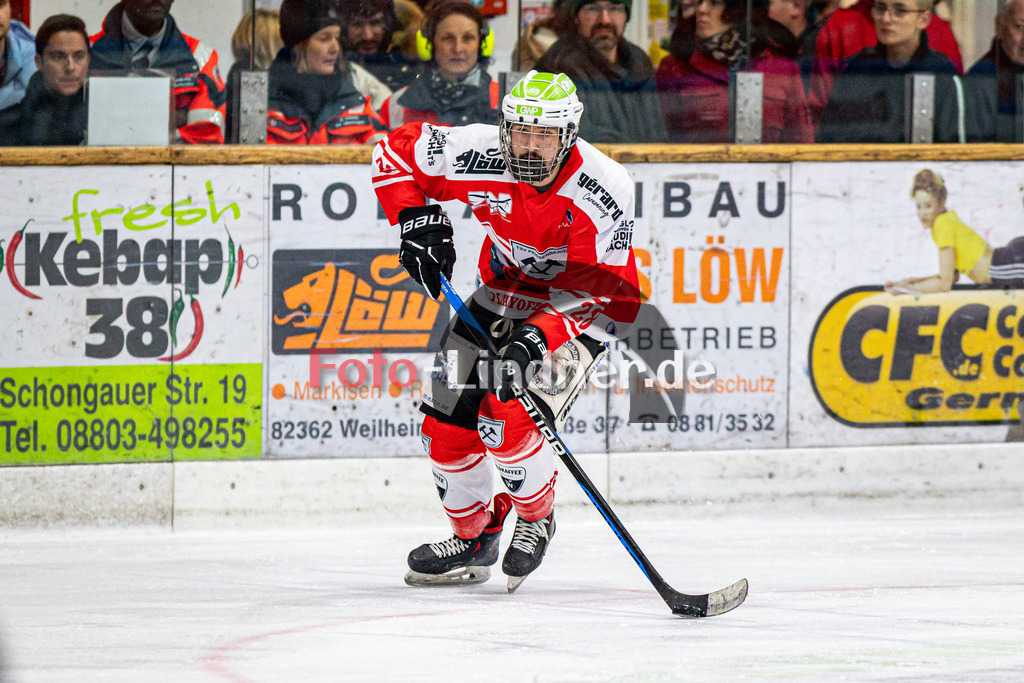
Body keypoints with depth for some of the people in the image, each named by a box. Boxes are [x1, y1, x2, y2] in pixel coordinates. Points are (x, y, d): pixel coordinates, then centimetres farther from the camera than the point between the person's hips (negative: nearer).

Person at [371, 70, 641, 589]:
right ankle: (474, 537, 23)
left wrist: (539, 338, -45)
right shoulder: (480, 156, -23)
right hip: (502, 294, 5)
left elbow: (602, 294, -33)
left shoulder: (603, 190, -32)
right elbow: (396, 152, -6)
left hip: (576, 311, -5)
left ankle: (536, 520, 7)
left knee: (509, 421, -23)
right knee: (447, 420, -2)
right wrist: (417, 221, -19)